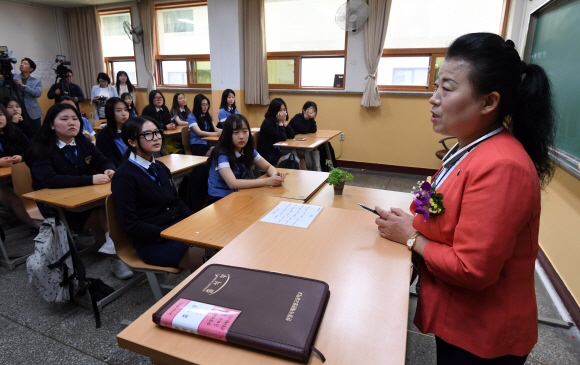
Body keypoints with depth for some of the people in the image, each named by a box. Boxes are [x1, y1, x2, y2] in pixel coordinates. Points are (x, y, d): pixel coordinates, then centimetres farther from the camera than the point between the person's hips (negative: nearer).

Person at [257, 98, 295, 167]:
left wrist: (284, 122, -9)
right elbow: (282, 138, -23)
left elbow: (292, 136, -3)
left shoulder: (280, 121, 7)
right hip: (266, 155, -8)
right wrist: (280, 123, -15)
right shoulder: (268, 123, -16)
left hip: (277, 152, 8)